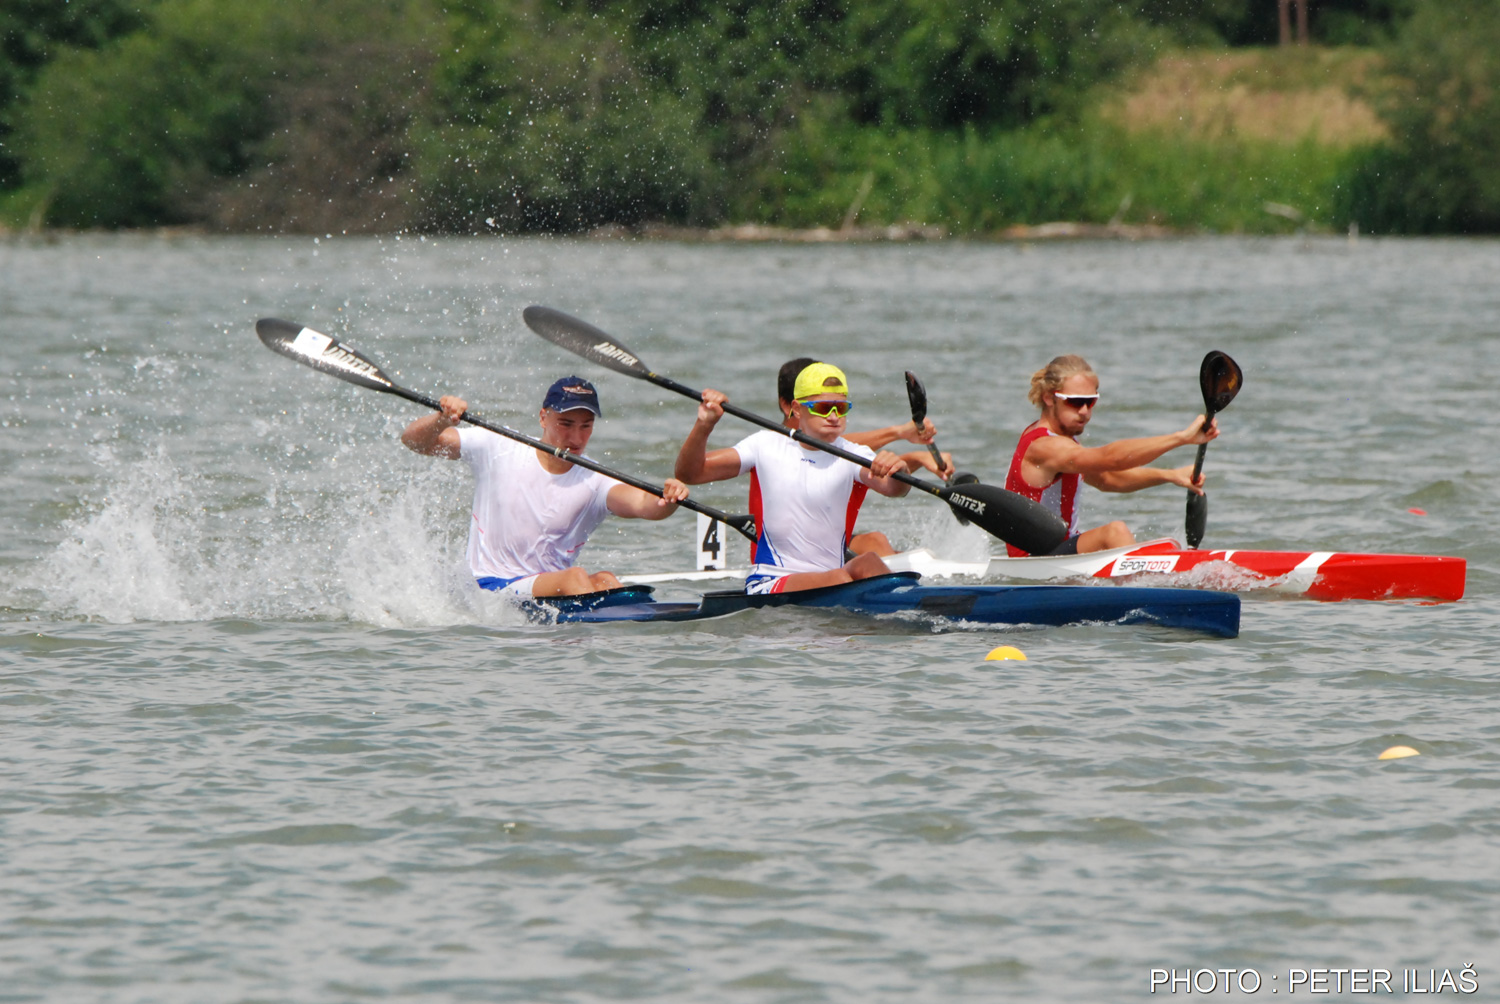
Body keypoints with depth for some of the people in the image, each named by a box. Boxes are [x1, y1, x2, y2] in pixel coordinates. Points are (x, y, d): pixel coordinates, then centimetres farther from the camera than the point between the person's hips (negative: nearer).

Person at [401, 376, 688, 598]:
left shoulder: (596, 482, 2)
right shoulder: (497, 451, 1)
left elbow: (638, 503, -19)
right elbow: (414, 441, 1)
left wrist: (666, 501, -42)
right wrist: (441, 420, -21)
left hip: (553, 591, 3)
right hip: (492, 589, -3)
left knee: (604, 581, -28)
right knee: (575, 577, -28)